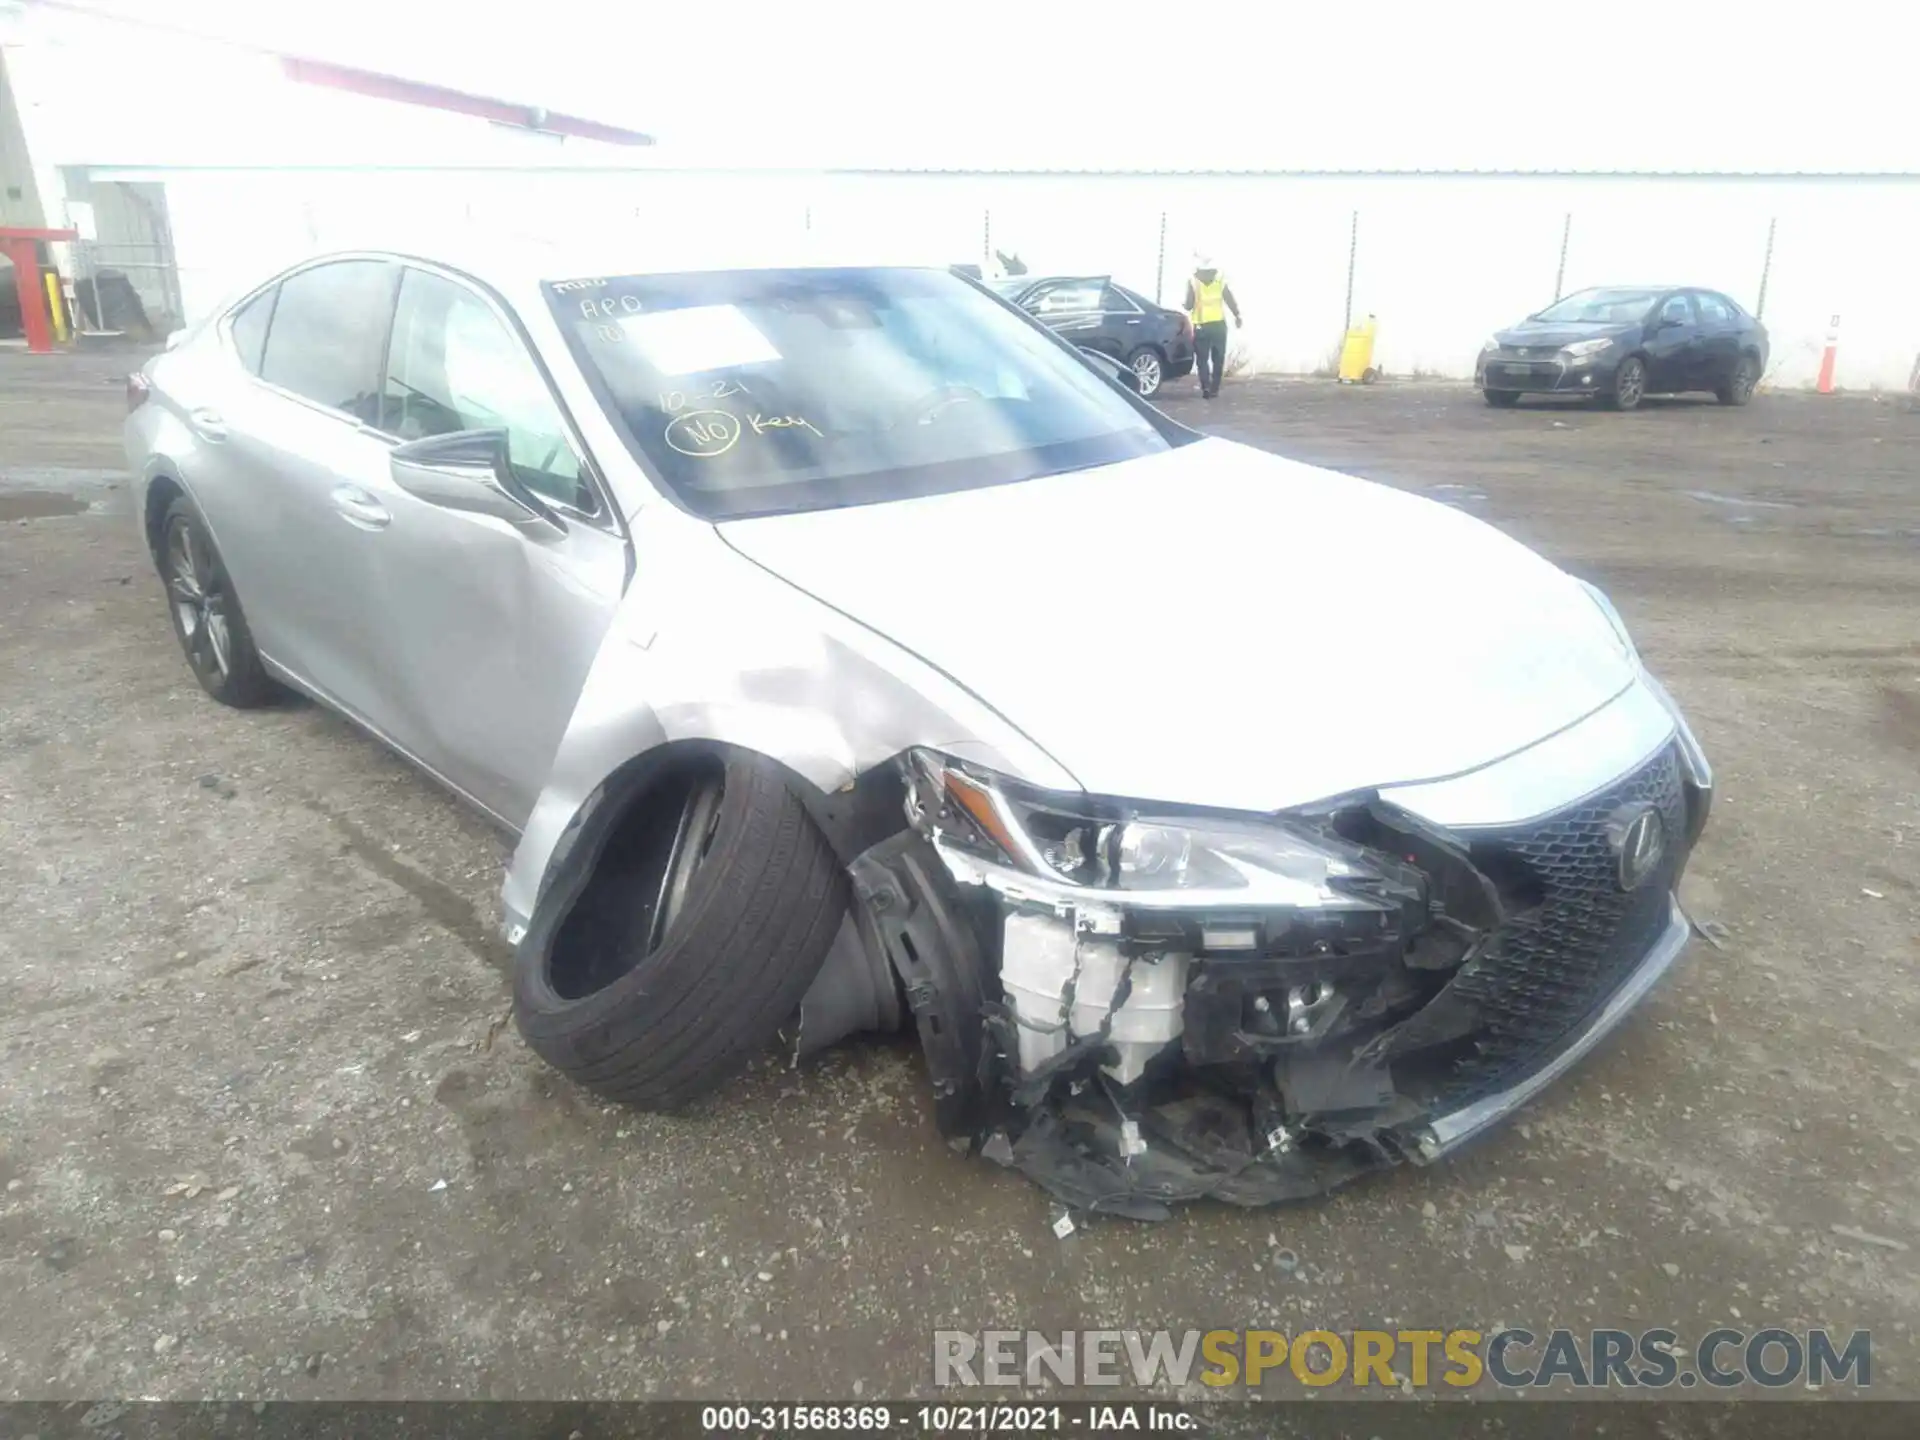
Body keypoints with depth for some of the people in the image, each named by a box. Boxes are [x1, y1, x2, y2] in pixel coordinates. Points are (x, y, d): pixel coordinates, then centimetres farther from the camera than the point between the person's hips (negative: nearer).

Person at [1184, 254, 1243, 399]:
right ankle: (1214, 389, 10)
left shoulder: (1193, 281, -5)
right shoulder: (1221, 279, 1)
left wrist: (1187, 307, 18)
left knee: (1202, 359, 3)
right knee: (1218, 358, 11)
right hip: (1219, 324, 2)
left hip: (1201, 326, -2)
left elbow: (1189, 305, -6)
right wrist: (1237, 316, 14)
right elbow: (1231, 300, 1)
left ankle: (1206, 388, -12)